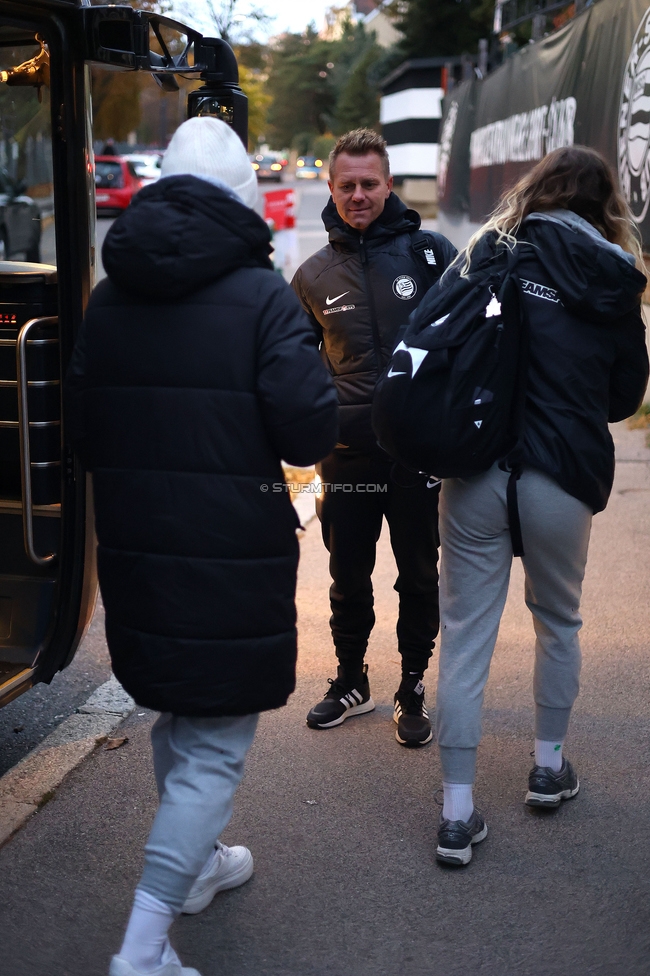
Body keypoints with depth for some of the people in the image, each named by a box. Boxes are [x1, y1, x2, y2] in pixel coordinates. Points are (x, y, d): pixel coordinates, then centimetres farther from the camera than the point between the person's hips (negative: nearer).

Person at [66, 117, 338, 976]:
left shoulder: (109, 299, 5)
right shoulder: (261, 296, -12)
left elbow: (83, 433, 11)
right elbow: (309, 432, -16)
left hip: (135, 551, 6)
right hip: (232, 558, -6)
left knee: (176, 717, 24)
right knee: (215, 748, 3)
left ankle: (198, 866, 44)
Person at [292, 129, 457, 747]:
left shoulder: (431, 255, -2)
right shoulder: (314, 276, 5)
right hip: (347, 456, 2)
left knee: (419, 578, 9)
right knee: (348, 578, 13)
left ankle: (412, 691, 26)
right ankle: (351, 682, 32)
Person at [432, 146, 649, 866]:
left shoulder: (487, 252, 3)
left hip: (473, 468, 0)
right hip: (562, 475, 0)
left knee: (465, 635, 5)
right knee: (558, 620, 23)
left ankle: (457, 812, 9)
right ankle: (549, 766, 37)